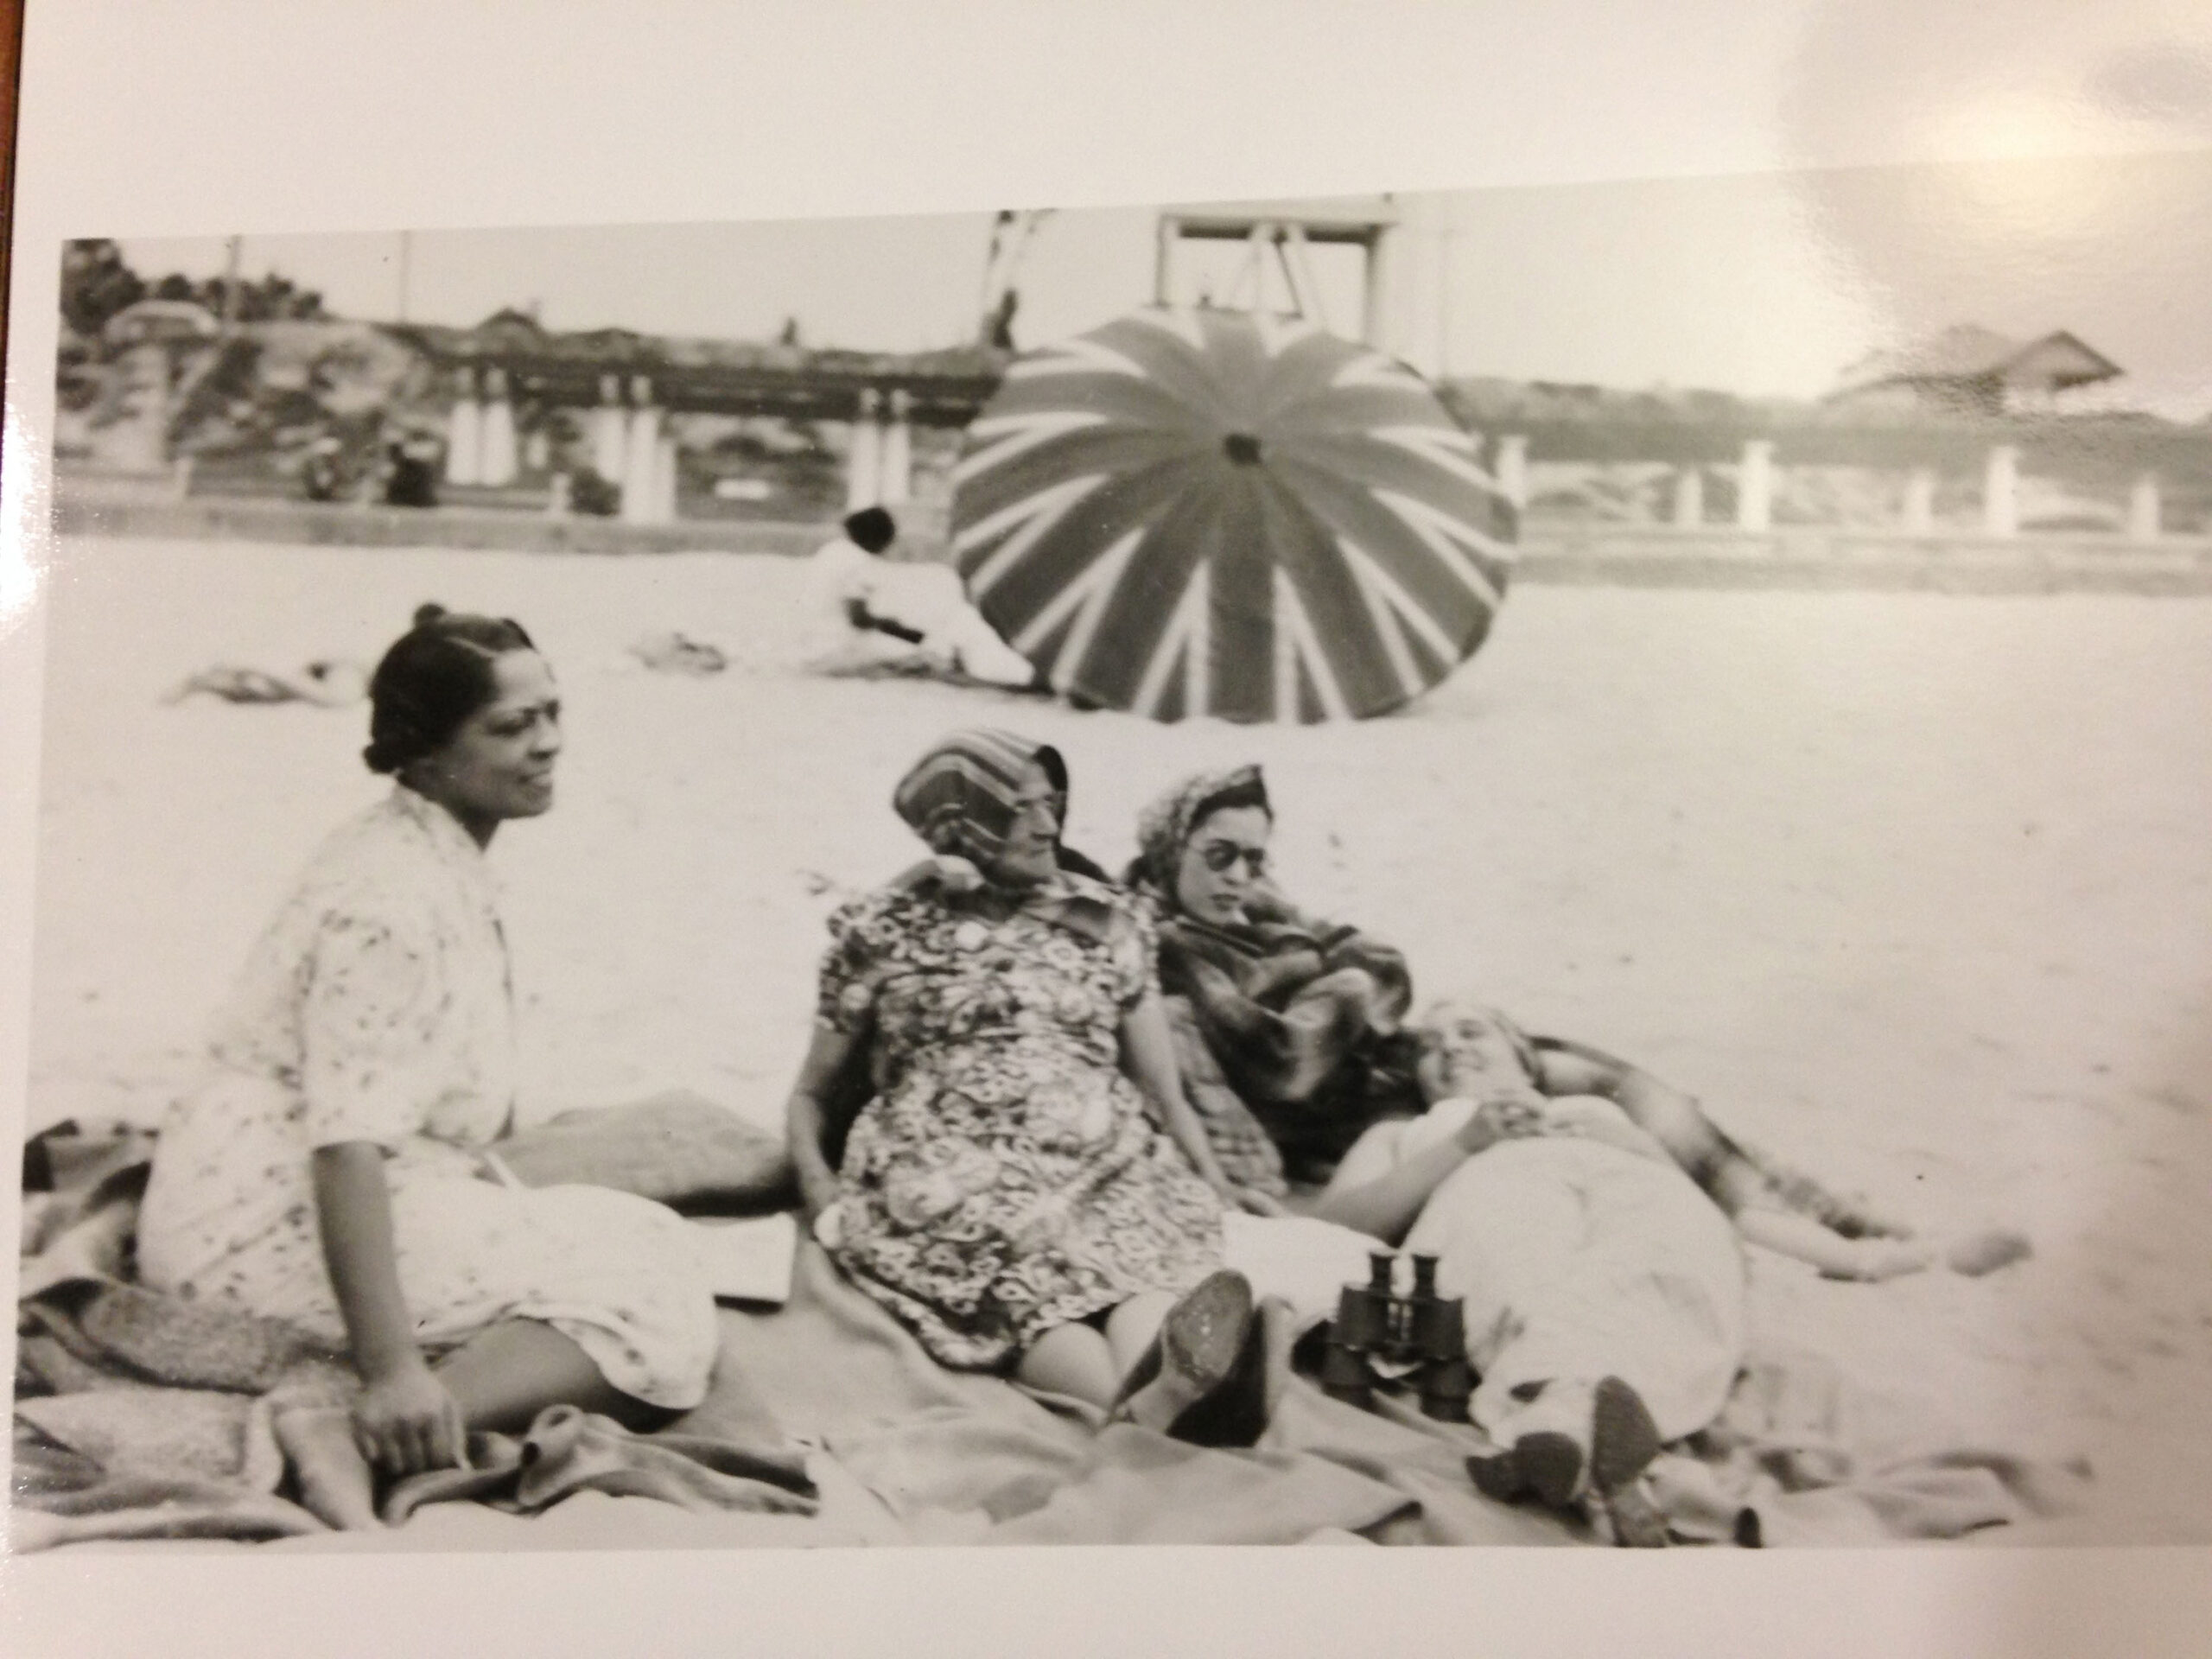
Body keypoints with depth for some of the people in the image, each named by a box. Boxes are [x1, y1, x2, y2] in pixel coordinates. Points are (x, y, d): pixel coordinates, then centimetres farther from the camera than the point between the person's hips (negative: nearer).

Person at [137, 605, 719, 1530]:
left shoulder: (448, 864, 12)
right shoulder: (392, 894, -19)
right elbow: (347, 1142, -28)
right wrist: (391, 1369, -33)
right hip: (275, 1222, -10)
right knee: (643, 1282, -19)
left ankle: (368, 1433, -19)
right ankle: (363, 1438, -32)